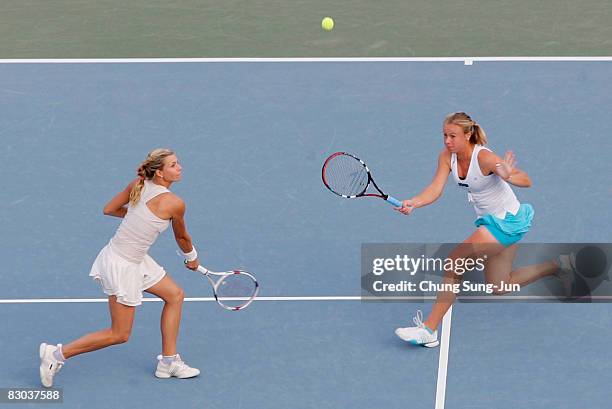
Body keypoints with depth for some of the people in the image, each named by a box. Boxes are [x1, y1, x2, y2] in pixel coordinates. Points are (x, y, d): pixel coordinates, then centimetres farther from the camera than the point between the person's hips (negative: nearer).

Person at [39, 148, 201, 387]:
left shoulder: (138, 185, -3)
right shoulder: (175, 203, -20)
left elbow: (108, 209, 8)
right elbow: (182, 237, 0)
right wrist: (192, 258, 20)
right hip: (123, 266, -9)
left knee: (175, 295, 16)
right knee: (119, 335, 5)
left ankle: (168, 362, 22)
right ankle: (57, 354, 9)